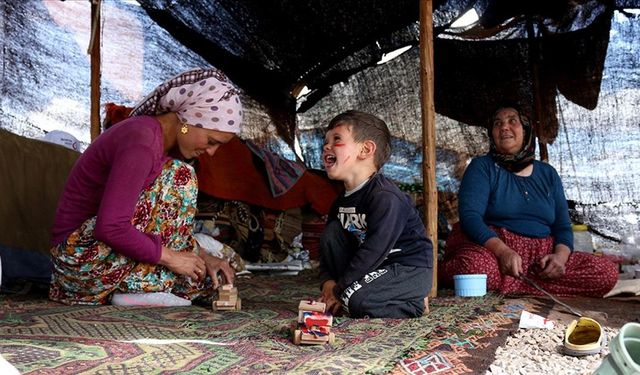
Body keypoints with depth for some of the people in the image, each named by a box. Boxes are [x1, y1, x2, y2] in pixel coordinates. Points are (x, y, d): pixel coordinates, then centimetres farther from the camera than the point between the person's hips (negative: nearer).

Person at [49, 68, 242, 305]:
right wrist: (170, 256, -20)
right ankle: (144, 287, -14)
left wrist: (202, 257, 0)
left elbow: (167, 223, 12)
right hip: (83, 256, -9)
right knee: (179, 178, -19)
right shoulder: (142, 142, -24)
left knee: (211, 277, 6)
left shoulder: (168, 143, 6)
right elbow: (110, 228, -30)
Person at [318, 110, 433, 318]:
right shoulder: (341, 201, 6)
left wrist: (339, 290, -20)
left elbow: (373, 252, -26)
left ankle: (413, 305, -4)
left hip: (411, 270, -8)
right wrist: (328, 281, -10)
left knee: (357, 300, -29)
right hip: (376, 267, 8)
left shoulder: (385, 198, -23)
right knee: (331, 232, -4)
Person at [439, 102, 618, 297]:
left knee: (607, 272, -18)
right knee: (474, 266, -42)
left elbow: (563, 226, 14)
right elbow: (470, 215, -10)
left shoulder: (548, 174, 18)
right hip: (491, 247, -6)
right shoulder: (482, 167, 5)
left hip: (540, 257, 6)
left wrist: (560, 255, -10)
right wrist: (502, 251, -27)